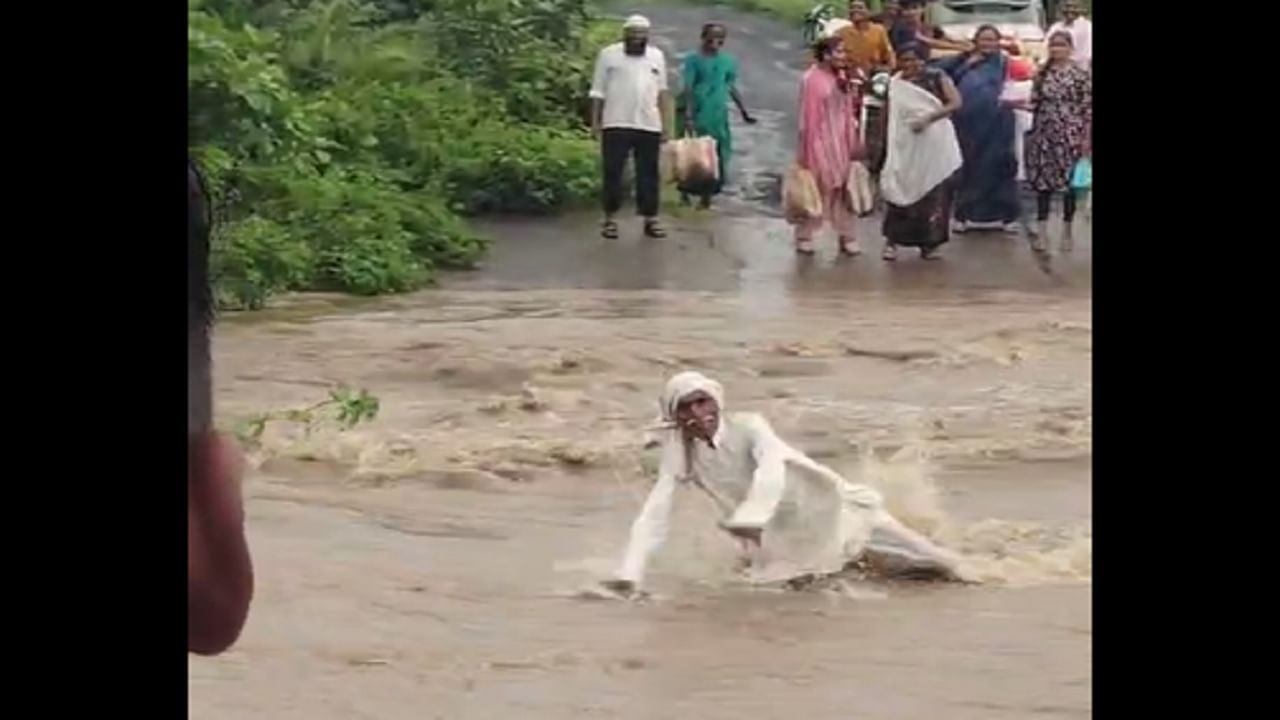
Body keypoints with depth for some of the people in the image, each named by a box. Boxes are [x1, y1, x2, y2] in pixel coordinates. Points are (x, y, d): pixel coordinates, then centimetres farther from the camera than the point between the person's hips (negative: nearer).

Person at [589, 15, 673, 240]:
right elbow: (598, 91, 2)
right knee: (613, 172, 0)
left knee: (648, 174, 5)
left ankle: (650, 219, 9)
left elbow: (662, 92, 14)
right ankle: (610, 219, 6)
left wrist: (666, 122, 10)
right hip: (616, 125, -3)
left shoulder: (657, 56, 11)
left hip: (649, 126, 3)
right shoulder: (609, 54, 1)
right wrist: (595, 121, -3)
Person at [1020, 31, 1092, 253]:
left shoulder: (1081, 74, -6)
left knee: (1070, 182, 3)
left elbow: (1088, 107, -7)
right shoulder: (1042, 73, 6)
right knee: (1042, 181, 2)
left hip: (1070, 136, -3)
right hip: (1044, 134, 3)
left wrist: (1086, 137, -10)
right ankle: (1042, 231, 7)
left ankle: (1067, 232, 14)